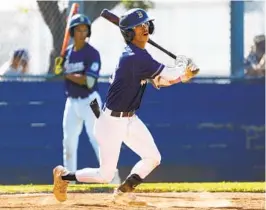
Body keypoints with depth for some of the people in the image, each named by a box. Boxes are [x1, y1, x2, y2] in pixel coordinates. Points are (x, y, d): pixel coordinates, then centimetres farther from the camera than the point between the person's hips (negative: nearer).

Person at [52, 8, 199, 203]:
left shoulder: (139, 56, 5)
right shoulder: (134, 58, -26)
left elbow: (159, 81, 13)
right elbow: (169, 74, -24)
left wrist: (183, 76, -3)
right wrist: (183, 65, -3)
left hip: (130, 119, 9)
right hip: (112, 121, -9)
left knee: (153, 158, 6)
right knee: (105, 175, -2)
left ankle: (123, 191, 21)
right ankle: (64, 175, 20)